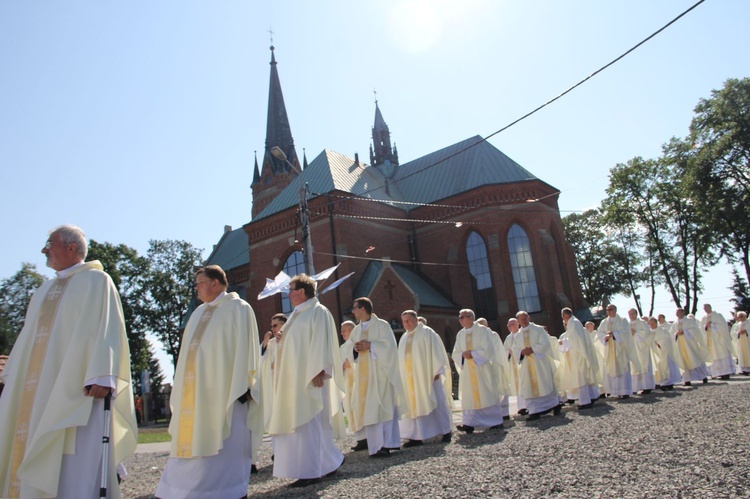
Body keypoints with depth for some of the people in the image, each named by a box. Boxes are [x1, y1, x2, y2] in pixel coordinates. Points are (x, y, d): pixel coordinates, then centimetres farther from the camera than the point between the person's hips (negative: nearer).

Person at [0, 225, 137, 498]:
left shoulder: (95, 281, 0)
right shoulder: (45, 290, 23)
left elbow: (107, 329, -11)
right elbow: (30, 337, 25)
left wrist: (101, 377, -22)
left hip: (76, 389, -7)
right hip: (42, 391, 7)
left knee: (77, 463, -9)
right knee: (41, 464, 6)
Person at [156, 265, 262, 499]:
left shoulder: (238, 308, -3)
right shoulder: (199, 313, 17)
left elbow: (244, 348, -9)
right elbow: (189, 350, 19)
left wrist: (243, 387, -16)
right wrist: (181, 386, 13)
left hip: (225, 389, -7)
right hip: (195, 390, 7)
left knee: (225, 444, -1)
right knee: (193, 440, 9)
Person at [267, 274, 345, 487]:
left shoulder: (318, 312, -8)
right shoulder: (297, 314, 18)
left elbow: (321, 343, -16)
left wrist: (318, 372, -22)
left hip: (309, 378, -10)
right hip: (295, 379, 10)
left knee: (308, 423, -7)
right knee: (298, 422, 11)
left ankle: (311, 471, 0)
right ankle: (329, 462, 21)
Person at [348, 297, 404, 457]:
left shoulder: (381, 325, -4)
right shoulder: (356, 330, 15)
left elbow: (389, 346, -12)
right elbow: (352, 350, 16)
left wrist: (370, 345, -18)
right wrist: (355, 349, -6)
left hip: (379, 372, -7)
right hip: (363, 373, 7)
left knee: (380, 407, -10)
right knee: (365, 407, 8)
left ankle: (385, 444, -9)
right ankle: (368, 439, 18)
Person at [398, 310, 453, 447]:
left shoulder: (427, 333, -2)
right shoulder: (404, 338, 16)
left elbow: (435, 351, -8)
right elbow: (402, 358, 17)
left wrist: (437, 371, -15)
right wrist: (403, 377, 10)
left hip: (427, 375, -5)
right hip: (410, 378, 6)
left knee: (436, 403, 0)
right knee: (415, 405, 2)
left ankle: (446, 431, 14)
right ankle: (416, 436, 4)